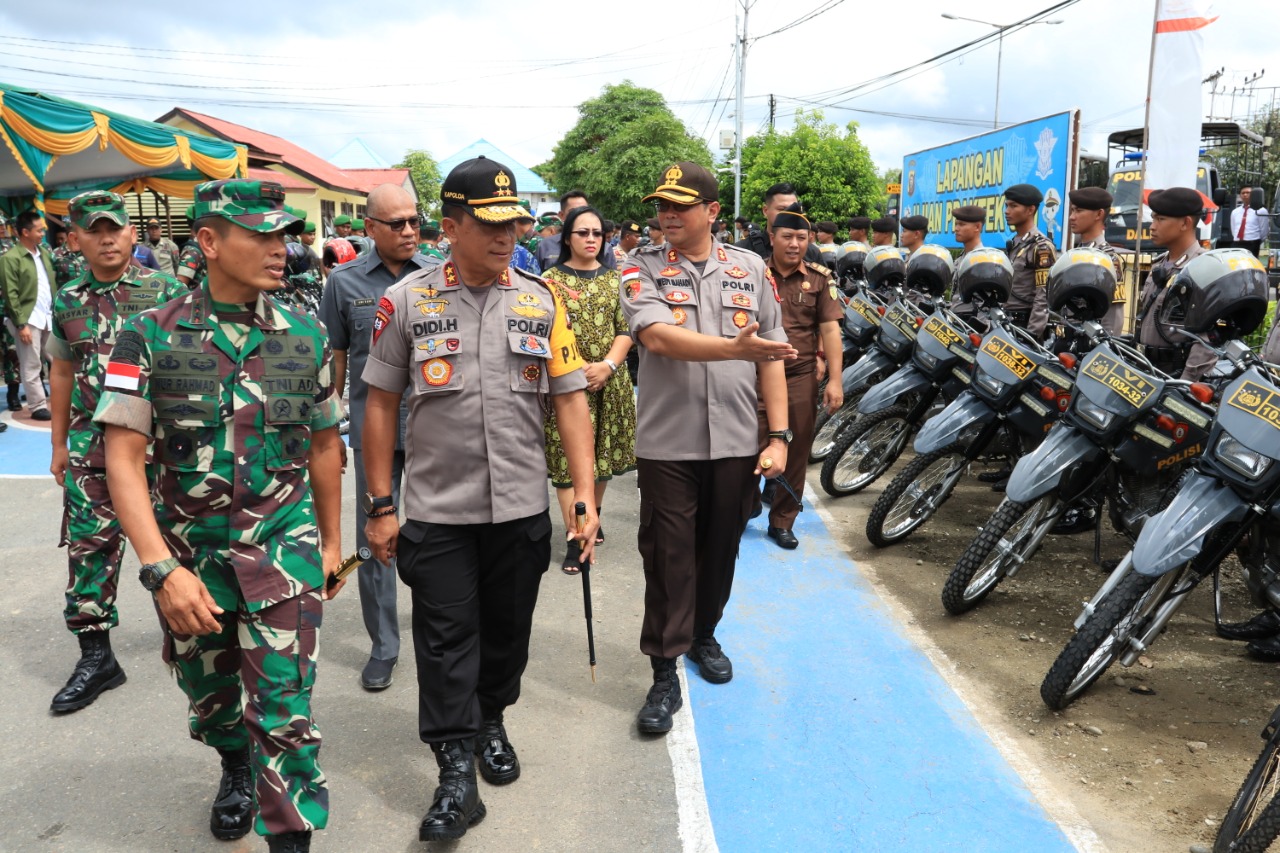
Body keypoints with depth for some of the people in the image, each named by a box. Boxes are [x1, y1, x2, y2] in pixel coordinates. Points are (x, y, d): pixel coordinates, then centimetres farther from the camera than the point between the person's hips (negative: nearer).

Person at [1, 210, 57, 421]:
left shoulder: (45, 253, 11)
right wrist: (21, 324, -15)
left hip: (48, 317, 6)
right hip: (28, 319, -6)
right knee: (32, 367, 1)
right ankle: (38, 407, 8)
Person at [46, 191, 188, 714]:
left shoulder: (165, 292, -4)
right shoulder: (67, 302, 7)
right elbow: (62, 373, 17)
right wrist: (59, 444, 17)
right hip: (93, 446, 4)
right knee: (89, 548, 5)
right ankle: (95, 656, 19)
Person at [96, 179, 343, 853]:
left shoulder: (307, 338, -2)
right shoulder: (151, 337, -7)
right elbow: (124, 459, -10)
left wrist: (331, 542, 12)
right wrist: (162, 569, -19)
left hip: (283, 548, -1)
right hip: (187, 553, 1)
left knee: (282, 707, -4)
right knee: (208, 695, 21)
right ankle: (236, 766, 52)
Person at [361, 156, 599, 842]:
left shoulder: (541, 299, 1)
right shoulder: (406, 301, -4)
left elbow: (569, 398, 2)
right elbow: (381, 404, 0)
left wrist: (584, 492, -5)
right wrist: (380, 506, -1)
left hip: (521, 507, 2)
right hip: (435, 510, -2)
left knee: (508, 629, 16)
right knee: (445, 638, 4)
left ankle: (490, 723, 40)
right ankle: (456, 771, 16)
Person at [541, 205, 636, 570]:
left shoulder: (615, 278, 8)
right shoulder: (550, 280, 0)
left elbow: (626, 330, 4)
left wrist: (607, 365, -12)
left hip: (609, 381, 3)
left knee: (603, 451, 11)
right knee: (568, 456, -5)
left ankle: (594, 516, 32)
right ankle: (575, 538, -1)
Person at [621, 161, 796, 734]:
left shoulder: (750, 269, 5)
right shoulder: (643, 269, -2)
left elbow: (771, 358, 6)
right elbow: (658, 337, -21)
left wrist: (779, 436, 0)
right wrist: (734, 347, -34)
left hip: (736, 444, 3)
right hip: (667, 444, -2)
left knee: (720, 552, 17)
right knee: (667, 559, 3)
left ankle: (703, 636, 41)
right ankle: (664, 675, 15)